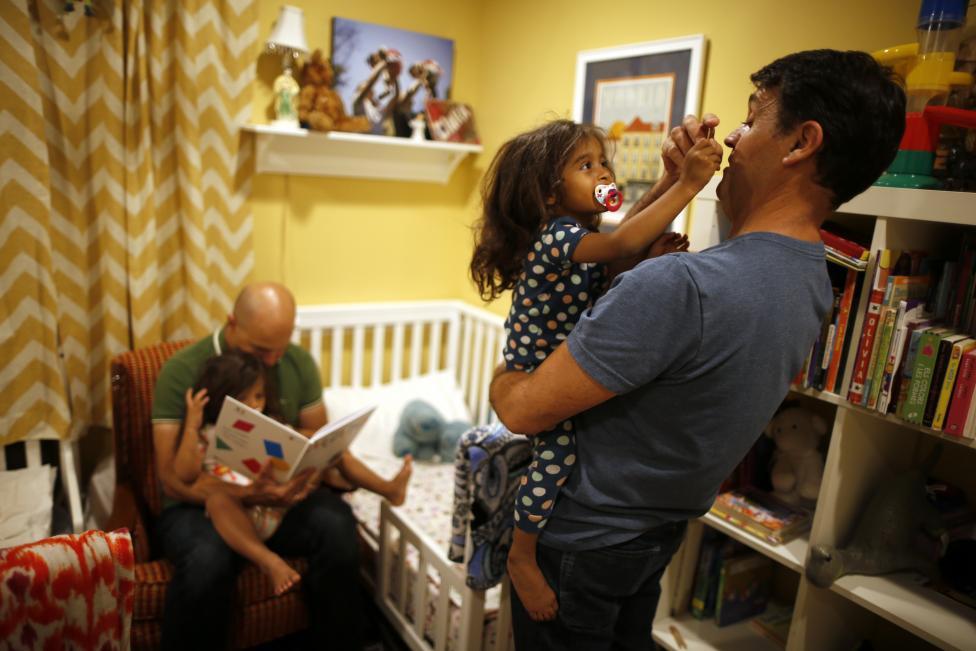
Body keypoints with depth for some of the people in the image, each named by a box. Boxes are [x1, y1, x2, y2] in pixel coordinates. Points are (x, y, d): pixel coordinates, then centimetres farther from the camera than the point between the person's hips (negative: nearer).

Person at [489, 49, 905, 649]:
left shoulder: (681, 285, -36)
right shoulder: (810, 279, -5)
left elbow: (525, 410, -30)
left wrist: (501, 379, -8)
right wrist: (672, 183, -6)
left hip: (579, 541, -7)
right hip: (661, 531, 8)